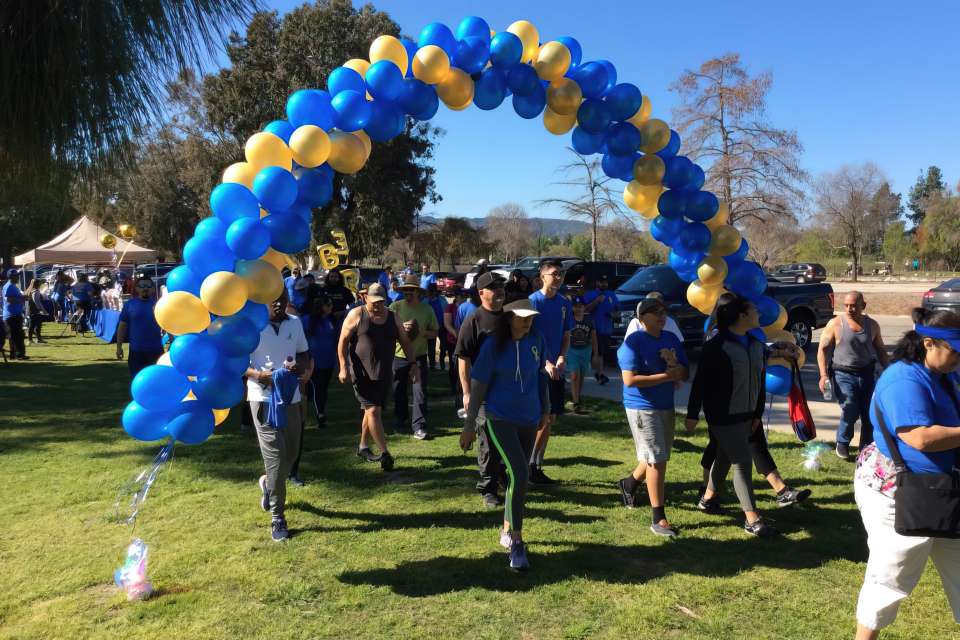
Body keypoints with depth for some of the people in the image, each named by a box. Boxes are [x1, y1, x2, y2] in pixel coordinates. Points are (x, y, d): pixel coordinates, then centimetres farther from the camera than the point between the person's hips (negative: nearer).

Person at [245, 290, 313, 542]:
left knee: (291, 452, 12)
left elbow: (304, 353, 17)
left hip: (291, 396, 5)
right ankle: (277, 518, 3)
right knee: (275, 454, -7)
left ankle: (268, 483, 44)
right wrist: (257, 374, -21)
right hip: (263, 398, -5)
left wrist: (301, 366, -6)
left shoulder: (295, 323, 8)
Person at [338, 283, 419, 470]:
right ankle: (384, 453, -11)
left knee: (371, 410, 13)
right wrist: (344, 367, -12)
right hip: (362, 373, -5)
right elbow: (343, 341, -4)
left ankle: (363, 446, 31)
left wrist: (413, 364, 4)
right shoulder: (356, 315, -4)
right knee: (373, 410, -12)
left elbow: (405, 342, 13)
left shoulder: (393, 318, 8)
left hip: (384, 374, 5)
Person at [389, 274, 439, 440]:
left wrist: (421, 333, -14)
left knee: (420, 391, -5)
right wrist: (401, 328, -19)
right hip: (399, 355, 0)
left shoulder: (427, 309, 1)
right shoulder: (395, 307, -3)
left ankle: (419, 426, 2)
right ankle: (399, 421, 32)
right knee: (399, 391, 12)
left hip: (419, 356, 0)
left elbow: (435, 332, 5)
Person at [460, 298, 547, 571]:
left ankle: (507, 531, 34)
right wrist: (469, 424, -7)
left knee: (517, 476, 14)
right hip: (500, 418, -5)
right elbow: (478, 385, -9)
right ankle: (517, 542, -4)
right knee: (519, 475, -16)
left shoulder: (537, 340, -2)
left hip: (529, 418, 5)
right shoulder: (493, 345, -13)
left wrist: (545, 408, 18)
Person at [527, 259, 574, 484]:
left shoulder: (564, 304, 9)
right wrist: (546, 363, -19)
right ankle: (530, 464, 7)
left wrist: (562, 358, -6)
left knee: (549, 419, 9)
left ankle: (537, 466, 19)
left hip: (557, 370, 6)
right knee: (541, 418, -6)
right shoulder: (533, 301, -8)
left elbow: (566, 336, 13)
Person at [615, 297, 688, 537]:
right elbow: (629, 379, -22)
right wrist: (667, 376, -19)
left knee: (658, 457, 19)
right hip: (642, 408, -7)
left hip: (666, 407, 7)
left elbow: (685, 375, 7)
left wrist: (674, 363, -15)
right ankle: (658, 519, 2)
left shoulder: (672, 339, 7)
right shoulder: (634, 342, -13)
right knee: (657, 461, -7)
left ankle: (629, 483, 47)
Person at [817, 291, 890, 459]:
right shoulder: (835, 324, -5)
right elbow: (823, 349, -4)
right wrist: (824, 374, -13)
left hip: (867, 373, 4)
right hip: (844, 374, -4)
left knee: (870, 413, 2)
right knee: (850, 412, -13)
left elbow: (880, 350, 17)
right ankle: (842, 444, 12)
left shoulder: (872, 325, 6)